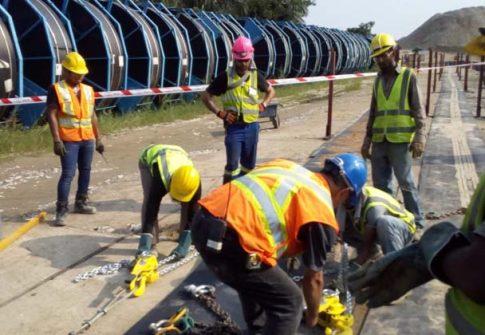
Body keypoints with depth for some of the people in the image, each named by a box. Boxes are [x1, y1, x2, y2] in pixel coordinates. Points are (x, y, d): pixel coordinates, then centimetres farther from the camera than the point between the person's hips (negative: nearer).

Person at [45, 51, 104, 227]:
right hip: (69, 140, -6)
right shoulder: (56, 89, -5)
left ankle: (81, 203, 29)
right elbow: (51, 115, -11)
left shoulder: (88, 90, 13)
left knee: (85, 171, 14)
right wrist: (57, 140, -18)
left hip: (87, 139, 6)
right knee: (68, 174, -8)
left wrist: (98, 138, 15)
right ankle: (61, 211, -4)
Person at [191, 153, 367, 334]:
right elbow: (313, 278, 15)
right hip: (230, 240, -8)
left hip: (202, 222, 8)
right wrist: (312, 316, 34)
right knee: (289, 302, 12)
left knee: (252, 279, 35)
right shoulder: (322, 212, 5)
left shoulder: (287, 166, 24)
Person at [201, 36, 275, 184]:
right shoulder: (225, 77, -6)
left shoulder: (256, 76, 2)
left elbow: (271, 91, 20)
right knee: (232, 164, -8)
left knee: (249, 164, 12)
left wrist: (263, 105, 3)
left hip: (252, 126, 3)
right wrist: (220, 113, -11)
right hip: (234, 127, -3)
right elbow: (206, 96, 0)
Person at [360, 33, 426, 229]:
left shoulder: (408, 76, 0)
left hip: (400, 141, -5)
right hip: (379, 141, 5)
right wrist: (367, 141, 15)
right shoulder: (378, 80, 14)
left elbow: (418, 111, -4)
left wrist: (419, 139, -14)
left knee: (406, 183, -2)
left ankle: (416, 222, 7)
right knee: (380, 184, 8)